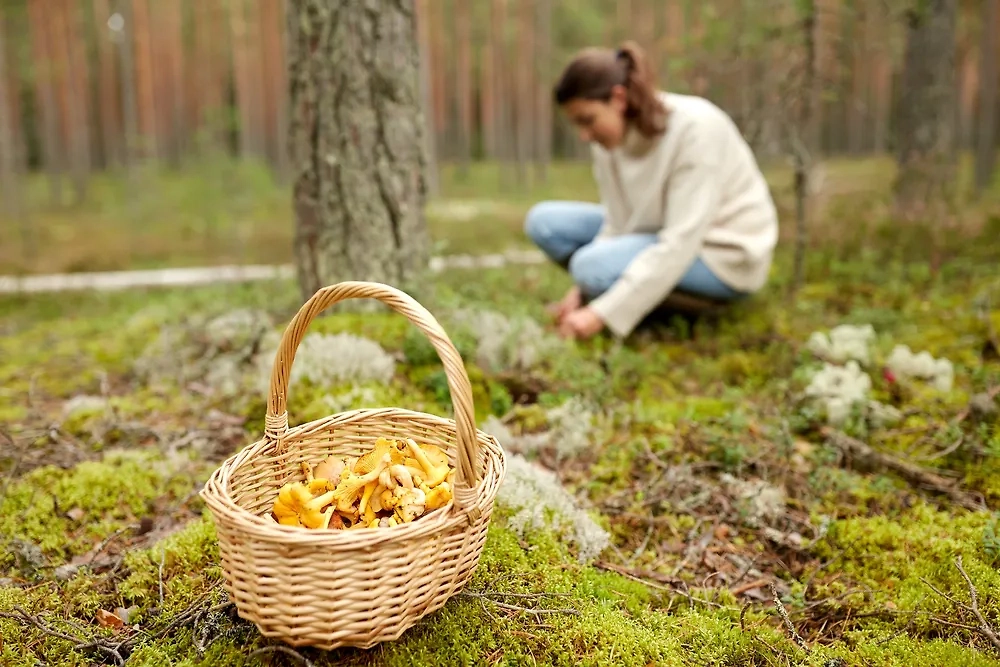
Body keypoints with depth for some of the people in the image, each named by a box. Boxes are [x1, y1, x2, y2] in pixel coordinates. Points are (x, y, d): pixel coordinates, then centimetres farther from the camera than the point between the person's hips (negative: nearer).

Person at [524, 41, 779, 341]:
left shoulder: (696, 127, -27)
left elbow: (680, 244, -31)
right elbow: (617, 222, -3)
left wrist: (603, 314, -33)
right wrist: (580, 290, -18)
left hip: (725, 253, -8)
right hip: (664, 234, 8)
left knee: (593, 265, -30)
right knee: (544, 221, -5)